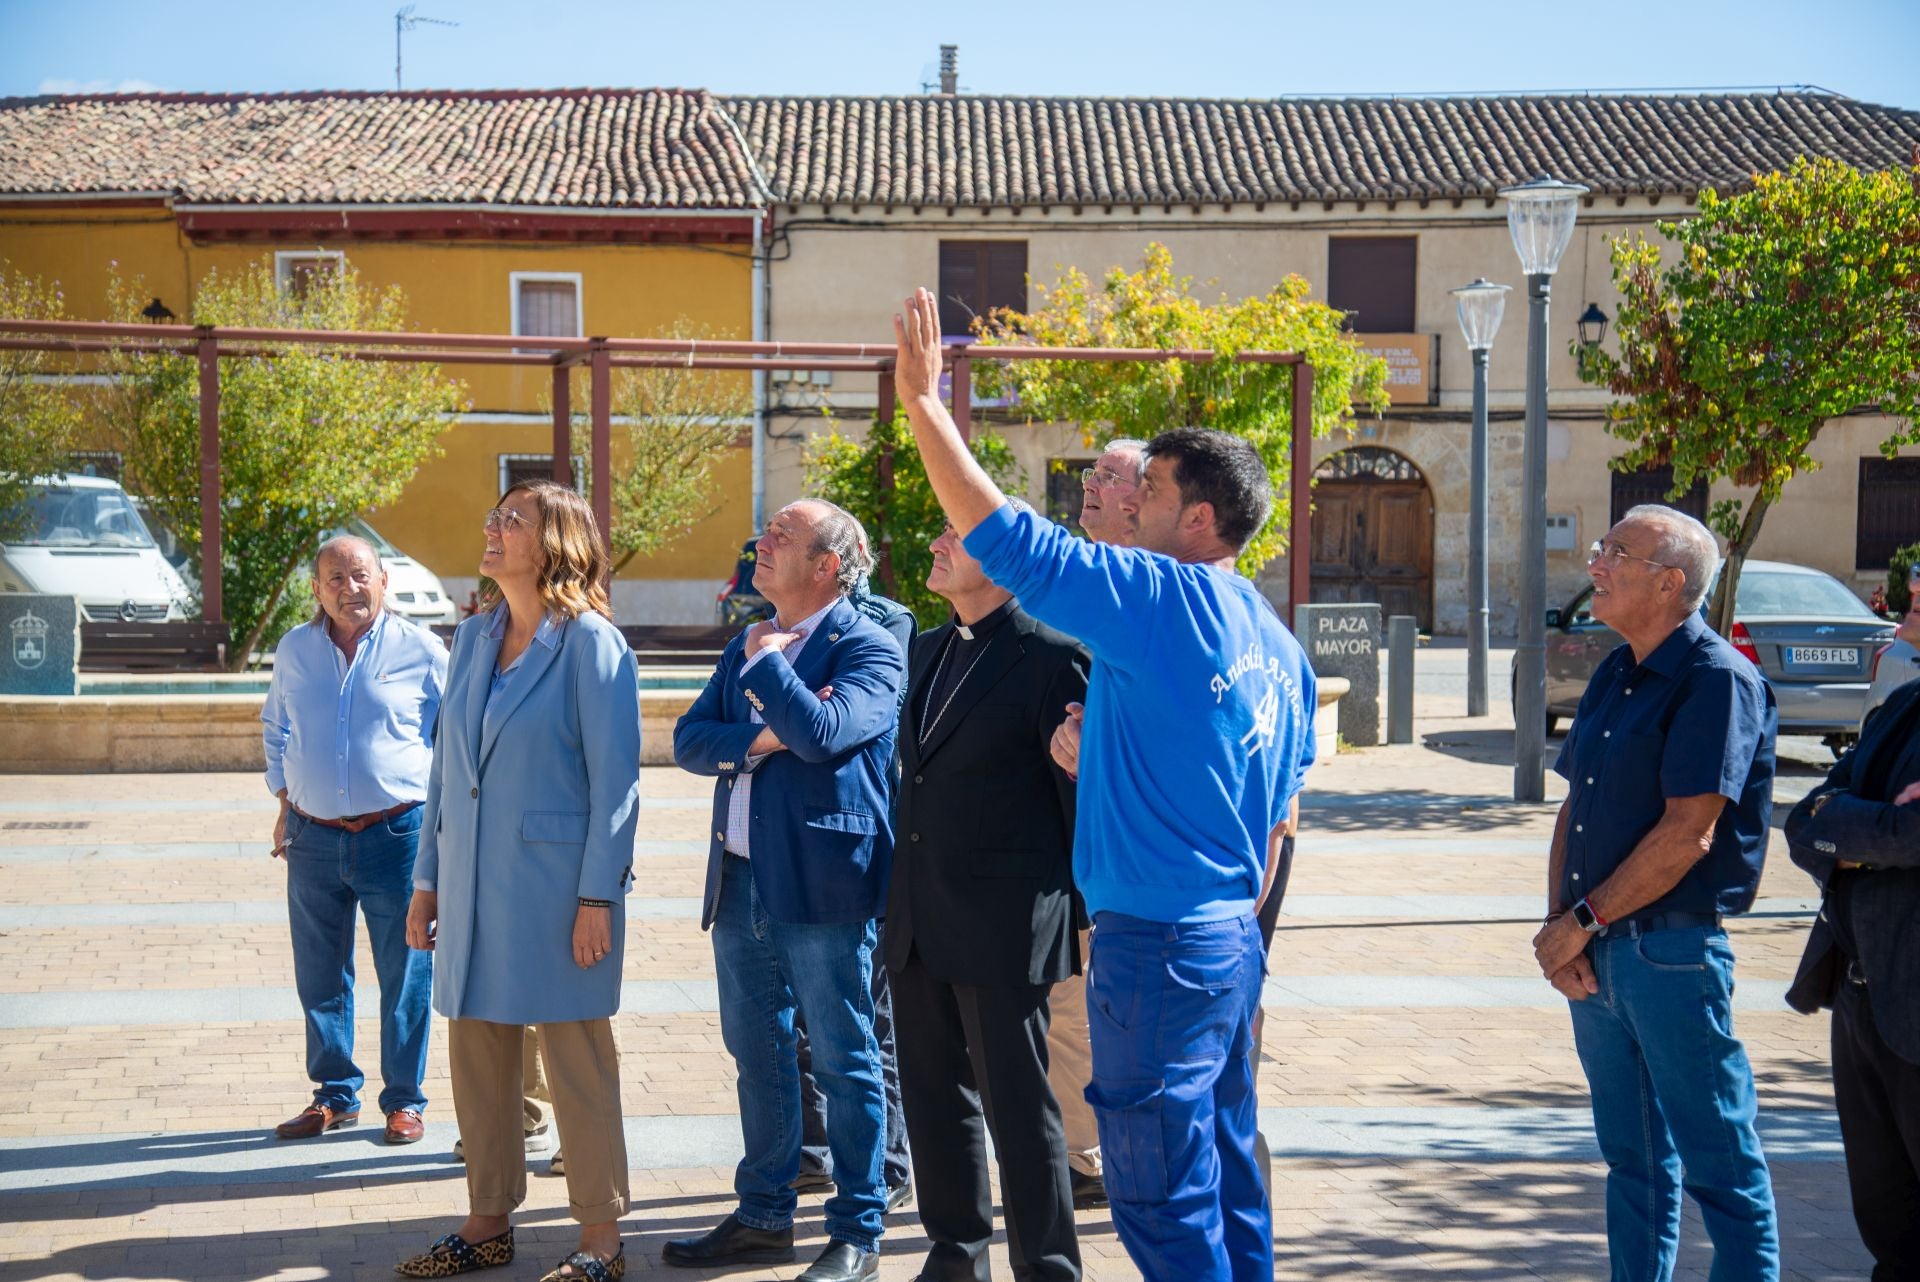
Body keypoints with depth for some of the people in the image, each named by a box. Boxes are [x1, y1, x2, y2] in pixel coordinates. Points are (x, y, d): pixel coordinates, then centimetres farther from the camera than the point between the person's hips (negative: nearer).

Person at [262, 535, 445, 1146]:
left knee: (405, 977, 3)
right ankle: (335, 1096, 24)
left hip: (397, 836, -3)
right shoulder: (293, 651, 8)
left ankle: (404, 1100, 16)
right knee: (320, 979, 10)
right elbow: (276, 731, 23)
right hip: (313, 839, 3)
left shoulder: (421, 651, -2)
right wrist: (286, 804, 15)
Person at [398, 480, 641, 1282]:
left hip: (554, 878, -7)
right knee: (477, 1056, 12)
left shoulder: (590, 643, -10)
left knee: (575, 1060, 0)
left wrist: (598, 897, -15)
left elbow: (615, 779, -12)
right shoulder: (474, 637, 11)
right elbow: (448, 762, 15)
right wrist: (428, 878, 13)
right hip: (473, 879, 7)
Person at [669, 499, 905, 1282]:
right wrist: (759, 739, -11)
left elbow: (821, 731, -25)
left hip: (820, 884, -7)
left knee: (844, 1062, 2)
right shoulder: (746, 645, 14)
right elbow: (688, 739, 7)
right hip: (740, 879, 7)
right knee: (756, 1054, 16)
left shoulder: (868, 647, -8)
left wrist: (770, 660, -11)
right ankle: (763, 1217, 28)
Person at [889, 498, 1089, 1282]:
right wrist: (899, 907, 14)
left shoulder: (1051, 657, -11)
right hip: (918, 923, 8)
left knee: (1019, 1106, 0)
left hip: (1003, 926, -7)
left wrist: (1085, 926, -8)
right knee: (934, 1097, 15)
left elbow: (1082, 795, -9)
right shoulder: (929, 651, 13)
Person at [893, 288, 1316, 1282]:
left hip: (1158, 942, -9)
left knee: (1161, 1194, -1)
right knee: (1225, 1173, 18)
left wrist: (922, 401, -10)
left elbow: (1005, 538, -17)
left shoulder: (1163, 601, -16)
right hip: (1233, 938, 9)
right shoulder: (1274, 642, 11)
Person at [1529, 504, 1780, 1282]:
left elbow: (1687, 834, -20)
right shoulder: (1614, 676, 14)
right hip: (1596, 954, 8)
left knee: (1717, 1160, -1)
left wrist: (1584, 921, -13)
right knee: (1633, 1158, 17)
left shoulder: (1717, 680, -13)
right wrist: (1558, 924, -1)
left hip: (1672, 948, -8)